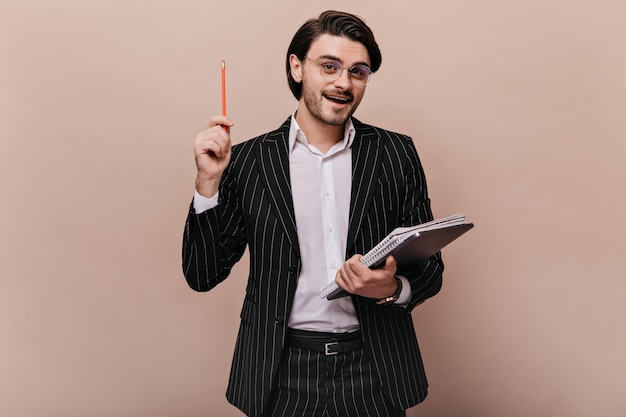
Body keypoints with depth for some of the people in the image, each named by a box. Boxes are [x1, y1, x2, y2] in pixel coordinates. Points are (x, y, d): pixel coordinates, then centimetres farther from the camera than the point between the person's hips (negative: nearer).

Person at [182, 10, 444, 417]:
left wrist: (392, 289, -18)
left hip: (373, 373, 1)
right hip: (282, 376, 0)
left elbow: (430, 268, 4)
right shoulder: (247, 160, -2)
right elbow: (203, 275, -2)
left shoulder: (397, 153, 0)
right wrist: (209, 181, -14)